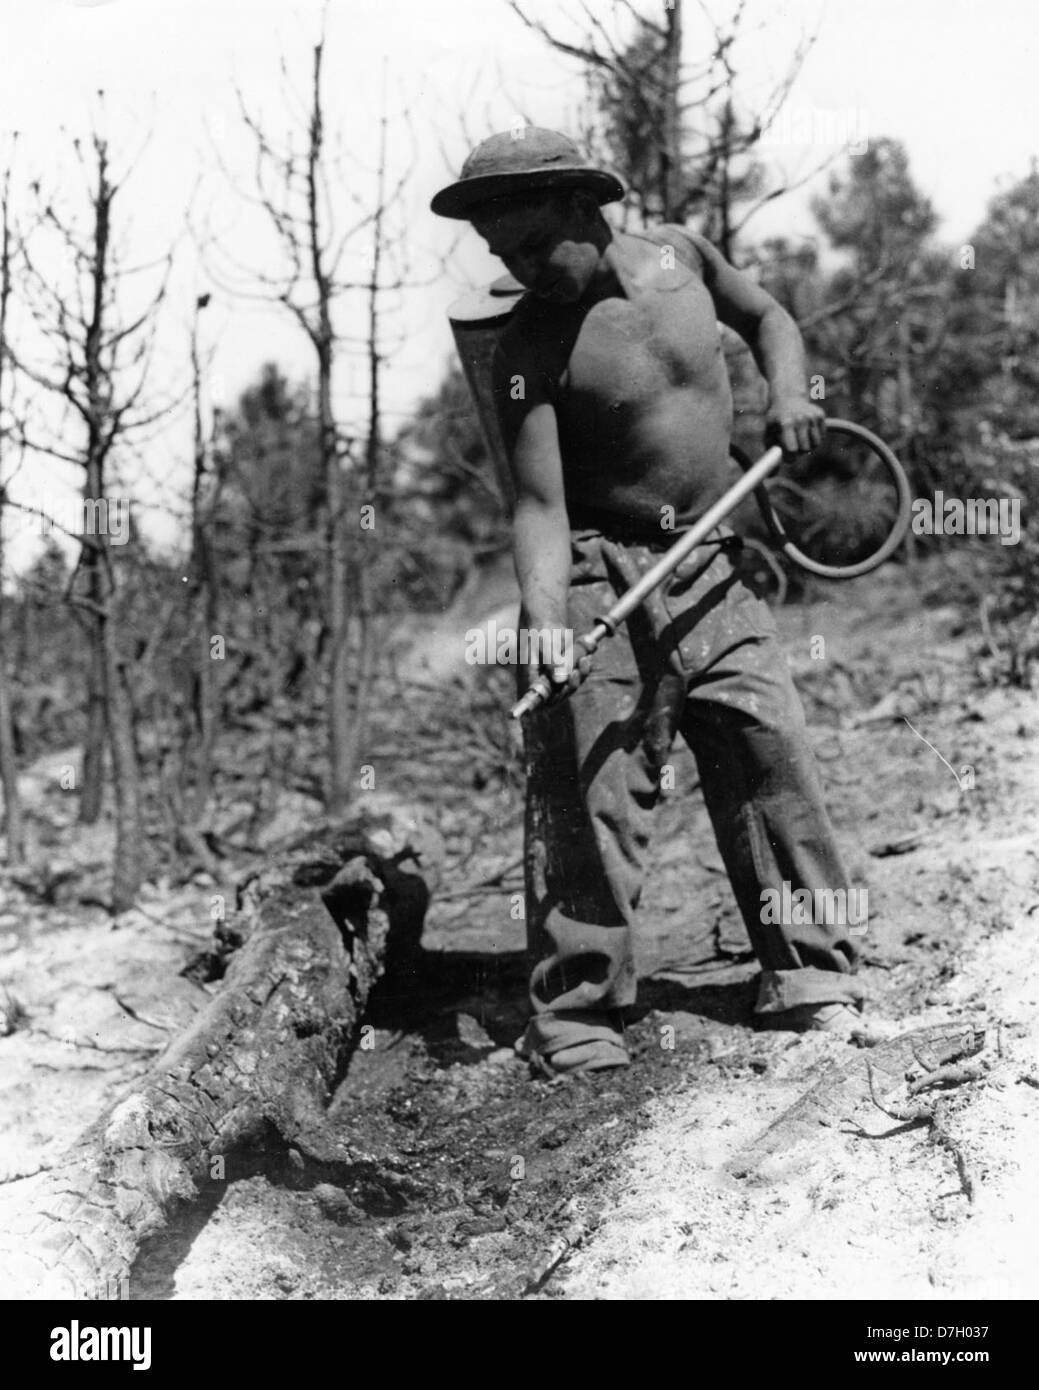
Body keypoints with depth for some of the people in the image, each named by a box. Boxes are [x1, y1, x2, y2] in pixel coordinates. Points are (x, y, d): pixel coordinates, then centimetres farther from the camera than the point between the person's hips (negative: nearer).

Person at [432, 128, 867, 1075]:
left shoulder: (679, 254, 3)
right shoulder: (531, 349, -9)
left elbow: (768, 319, 22)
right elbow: (540, 505, -15)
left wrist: (789, 392, 2)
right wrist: (547, 627, -30)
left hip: (715, 574, 4)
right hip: (603, 579, -4)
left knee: (773, 756, 0)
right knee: (589, 791, -7)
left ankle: (813, 981, 11)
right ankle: (575, 1018, 1)